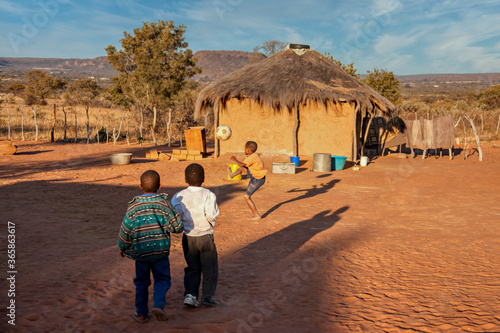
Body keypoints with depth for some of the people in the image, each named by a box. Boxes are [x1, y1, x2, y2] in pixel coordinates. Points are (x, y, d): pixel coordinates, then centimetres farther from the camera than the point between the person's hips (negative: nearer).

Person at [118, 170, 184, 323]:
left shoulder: (133, 206, -5)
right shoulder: (164, 203, -7)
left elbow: (125, 231, -1)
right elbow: (178, 227, -5)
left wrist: (122, 247, 14)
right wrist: (167, 225, 16)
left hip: (140, 250, 1)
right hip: (161, 249, -1)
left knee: (141, 282, 15)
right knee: (162, 279, 11)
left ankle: (141, 313, 20)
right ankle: (159, 305, -9)